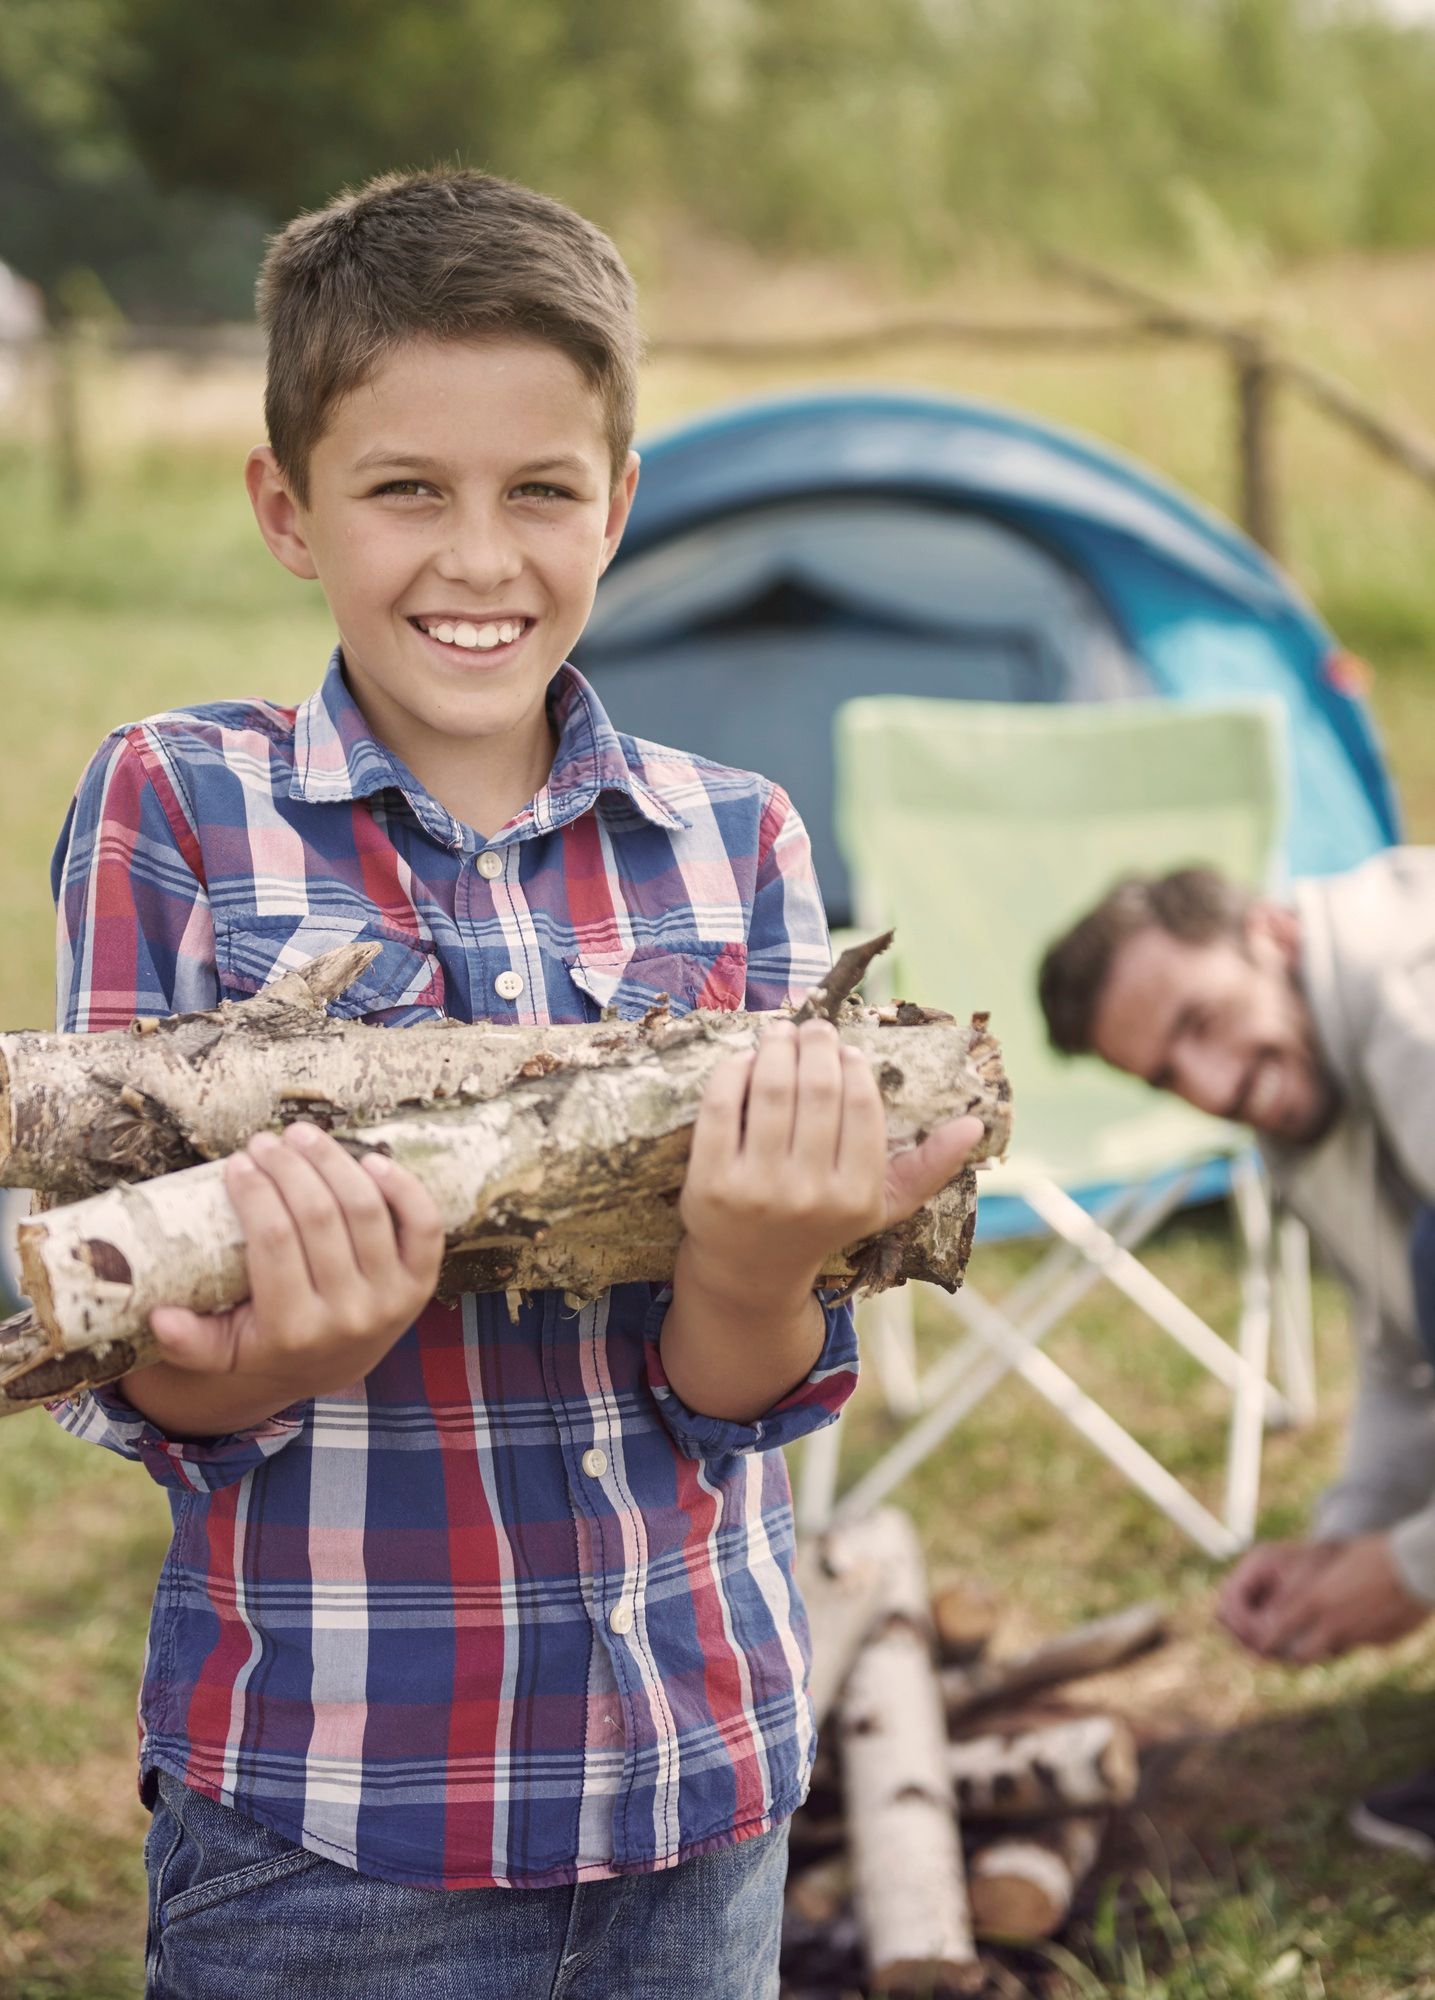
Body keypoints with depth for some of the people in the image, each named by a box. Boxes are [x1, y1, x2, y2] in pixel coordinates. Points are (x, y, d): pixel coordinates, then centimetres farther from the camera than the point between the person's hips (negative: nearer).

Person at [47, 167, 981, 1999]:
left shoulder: (732, 839, 1)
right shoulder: (173, 806, -6)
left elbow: (734, 1397, -3)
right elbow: (129, 1389, -7)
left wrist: (757, 1265, -25)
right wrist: (295, 1347, -28)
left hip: (697, 1787, 3)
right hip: (321, 1822, -2)